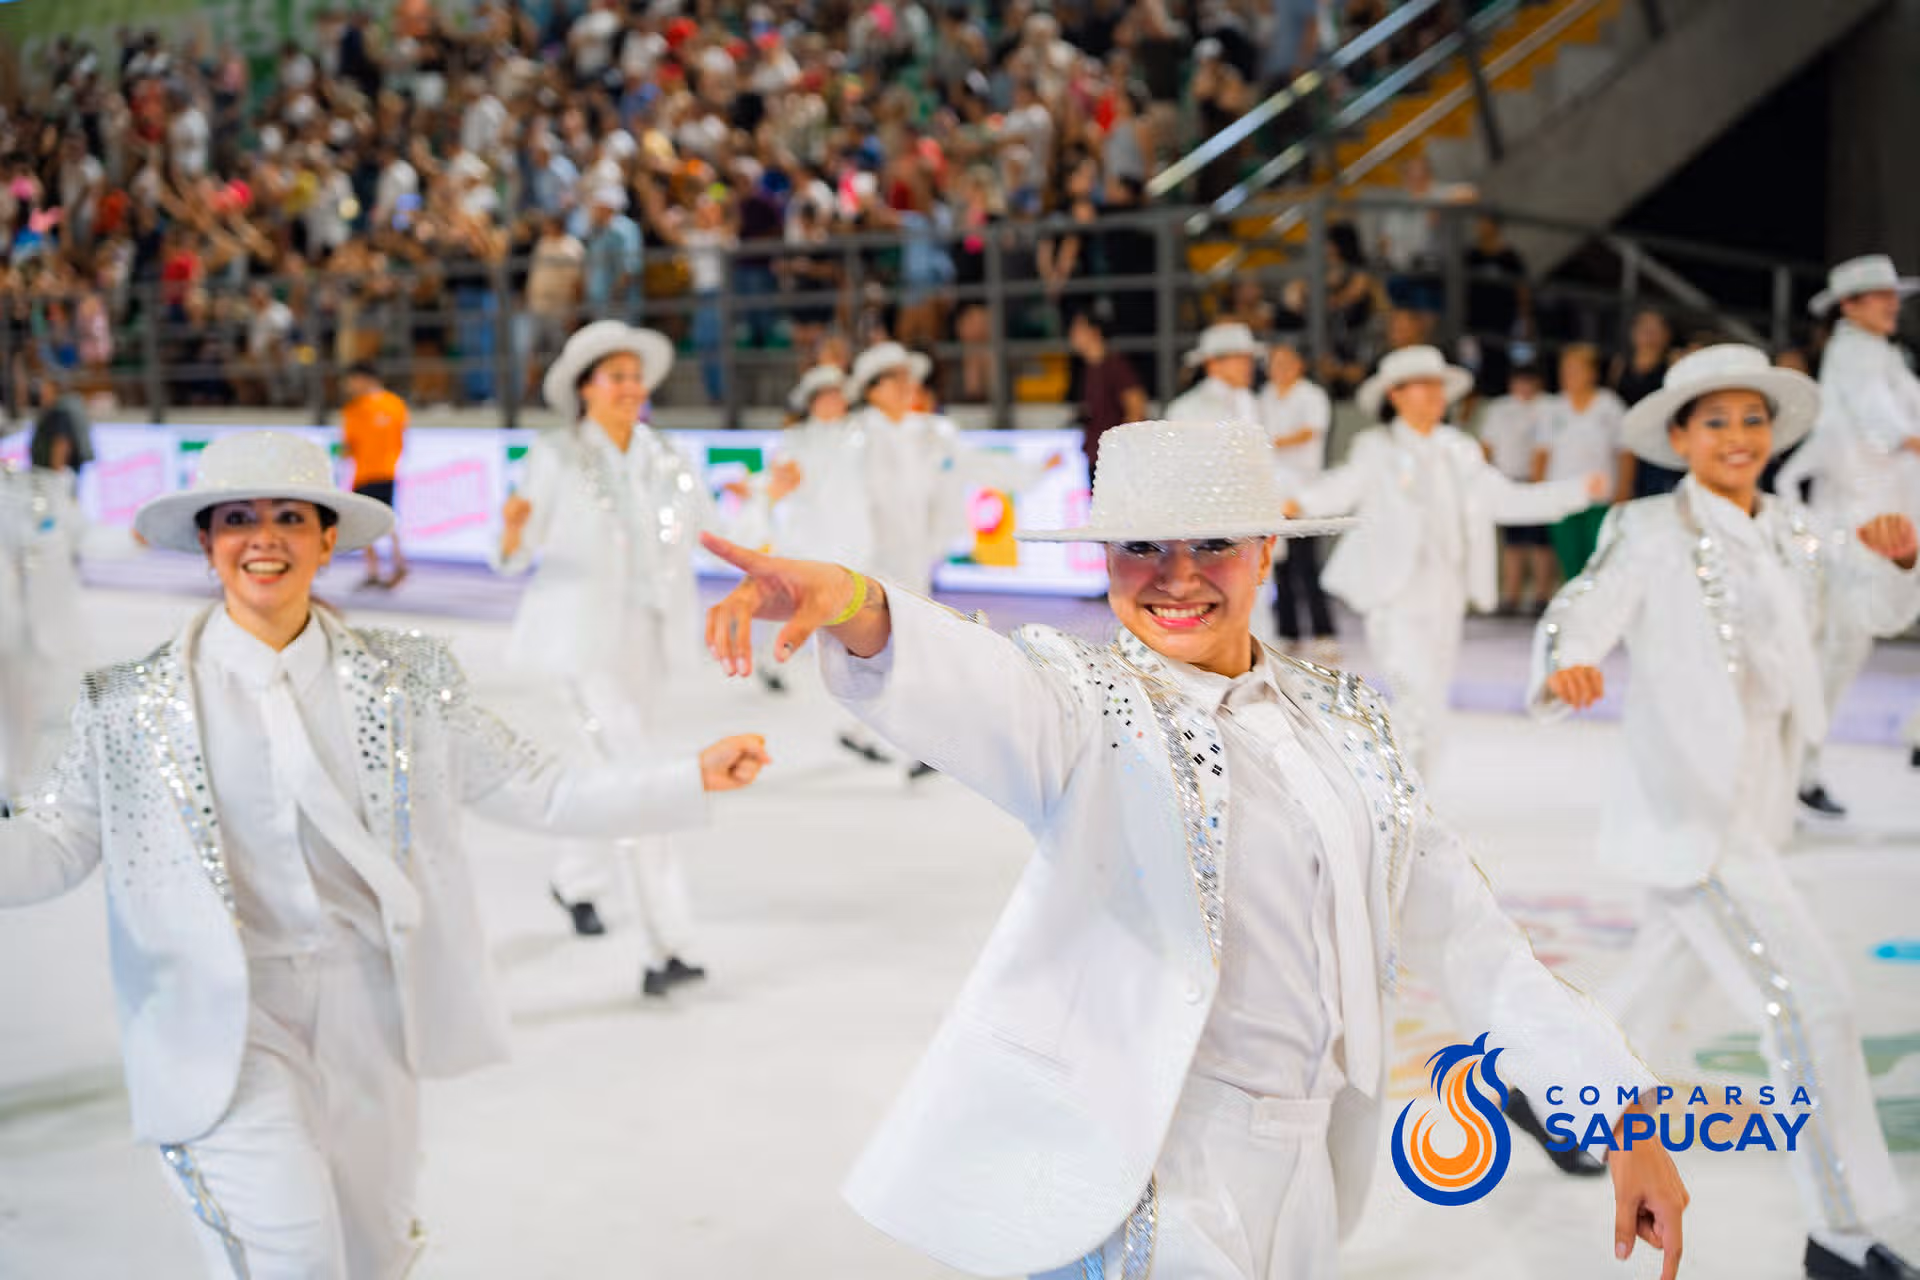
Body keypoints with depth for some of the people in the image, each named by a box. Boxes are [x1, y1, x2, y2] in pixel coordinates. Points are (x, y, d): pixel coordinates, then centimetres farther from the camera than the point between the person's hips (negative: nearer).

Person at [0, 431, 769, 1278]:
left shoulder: (404, 682, 2)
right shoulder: (136, 704, -2)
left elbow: (533, 790, 3)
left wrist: (693, 779, -5)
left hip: (370, 1015, 3)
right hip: (227, 1019, -2)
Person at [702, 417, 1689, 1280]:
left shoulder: (1343, 722, 10)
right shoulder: (1091, 711, -6)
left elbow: (1459, 931, 11)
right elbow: (975, 690, -29)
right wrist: (856, 606, -51)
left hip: (1292, 1186, 5)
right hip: (1125, 1192, -5)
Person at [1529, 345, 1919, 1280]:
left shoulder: (1788, 535, 7)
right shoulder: (1650, 533, -12)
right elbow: (1576, 617, -21)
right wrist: (1566, 669, -44)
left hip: (1751, 806, 8)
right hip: (1690, 811, -8)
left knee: (1665, 981, 25)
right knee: (1809, 1001, -11)